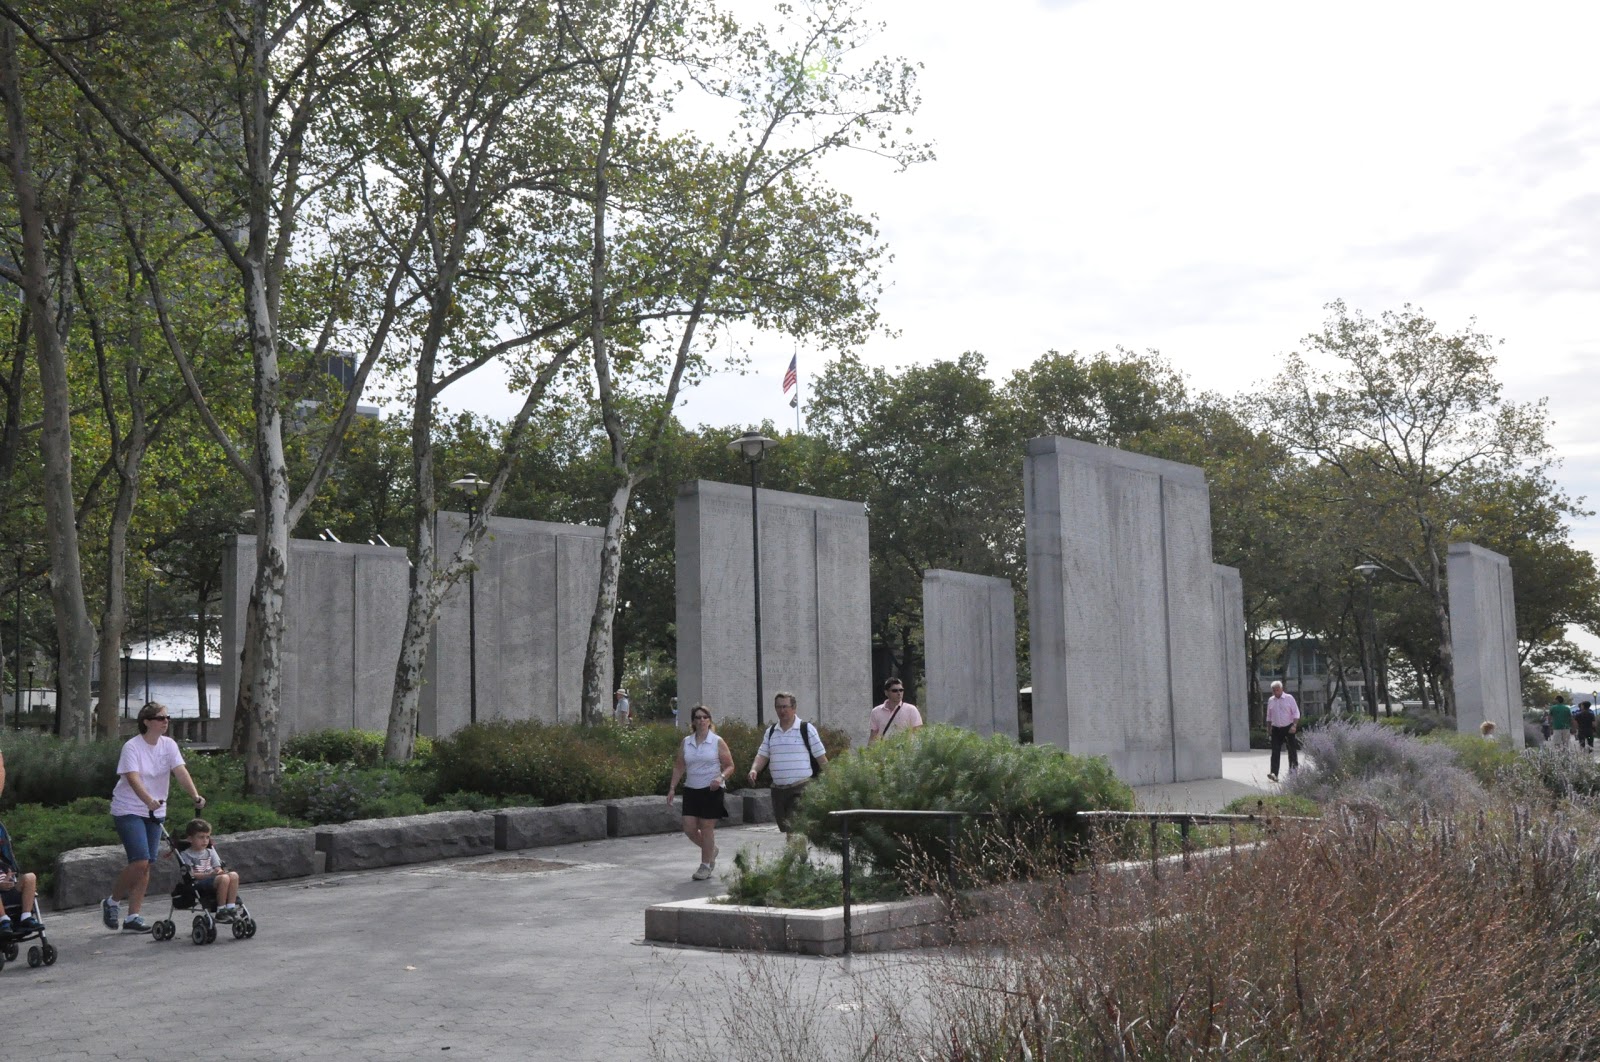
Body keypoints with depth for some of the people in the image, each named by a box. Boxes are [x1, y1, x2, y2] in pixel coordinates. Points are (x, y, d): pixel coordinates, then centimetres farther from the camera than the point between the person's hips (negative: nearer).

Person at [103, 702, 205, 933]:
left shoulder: (169, 745, 2)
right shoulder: (132, 747, -14)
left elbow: (181, 771, -10)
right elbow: (133, 778, -28)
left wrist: (195, 795, -26)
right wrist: (149, 800, -44)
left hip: (155, 811, 6)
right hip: (128, 811, -6)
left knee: (146, 865, 3)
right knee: (140, 861, -16)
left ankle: (133, 917, 10)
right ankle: (112, 902, 9)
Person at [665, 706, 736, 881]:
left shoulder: (717, 742, -3)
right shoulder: (685, 743, 7)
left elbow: (730, 766, -1)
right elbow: (679, 767, 13)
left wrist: (721, 777, -20)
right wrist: (672, 788, 5)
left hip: (712, 790, -4)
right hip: (691, 790, 4)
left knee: (707, 827, -2)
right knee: (689, 828, 0)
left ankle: (706, 865, 11)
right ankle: (711, 850, 27)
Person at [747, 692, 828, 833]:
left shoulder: (806, 729, -2)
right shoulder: (771, 732, 13)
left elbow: (821, 758, -1)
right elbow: (763, 755, 12)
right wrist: (754, 769, -8)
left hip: (801, 789, -6)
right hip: (778, 788, 6)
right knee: (783, 826, 10)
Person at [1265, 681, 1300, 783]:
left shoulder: (1289, 698, -1)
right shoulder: (1270, 700, 9)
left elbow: (1296, 713, -4)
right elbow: (1269, 716, 17)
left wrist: (1294, 725, -15)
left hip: (1289, 728, -2)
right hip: (1276, 729, 2)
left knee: (1292, 750, 5)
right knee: (1275, 751, -8)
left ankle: (1294, 768, 22)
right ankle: (1274, 774, -15)